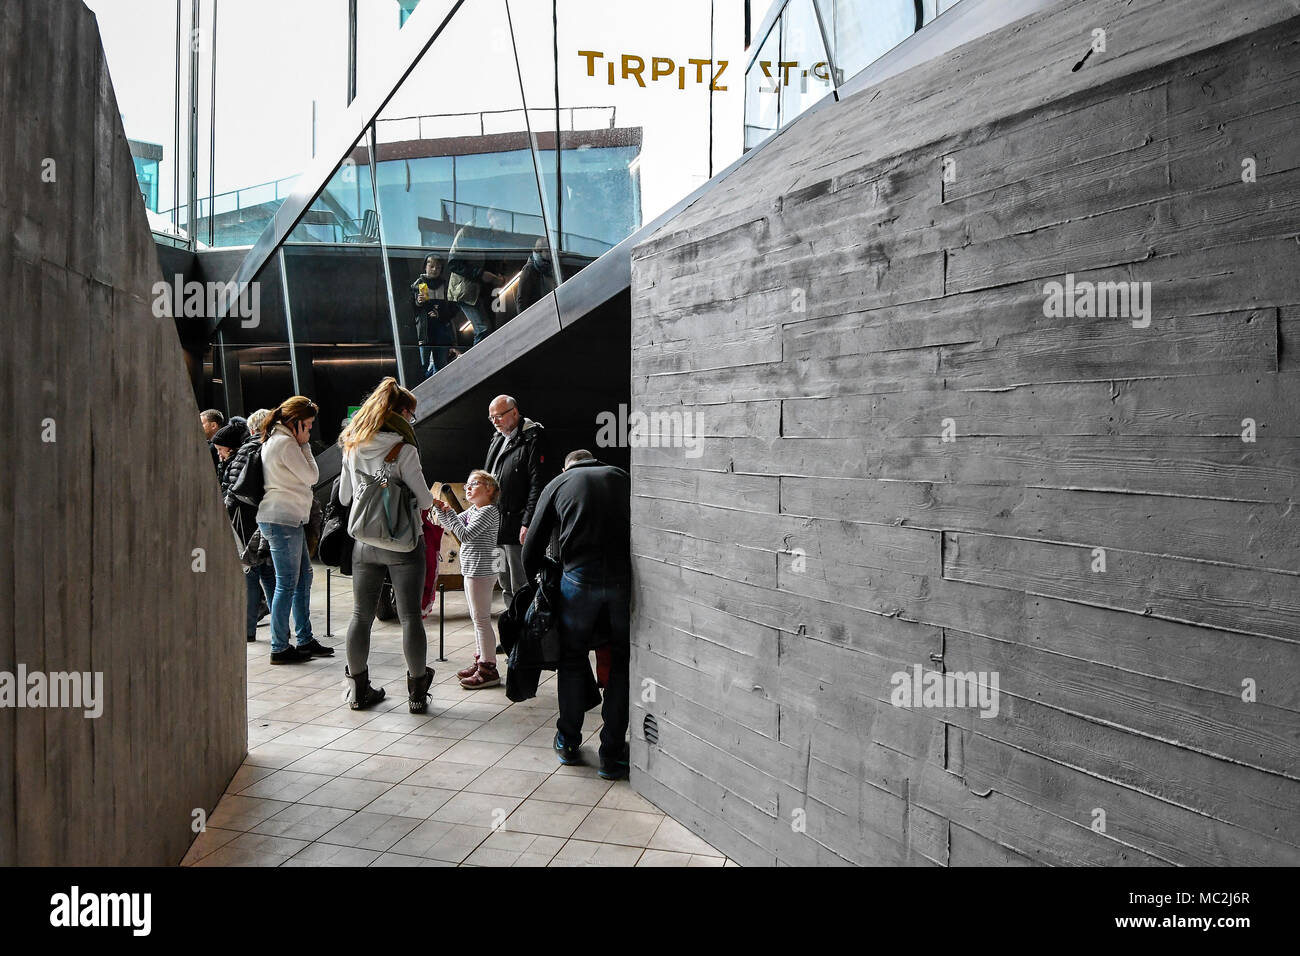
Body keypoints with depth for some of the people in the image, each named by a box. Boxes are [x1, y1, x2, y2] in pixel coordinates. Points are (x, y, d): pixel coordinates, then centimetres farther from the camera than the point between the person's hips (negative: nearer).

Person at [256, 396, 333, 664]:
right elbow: (311, 476, -11)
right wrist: (304, 444, -6)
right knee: (287, 584, -5)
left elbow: (305, 476, 21)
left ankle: (305, 639, 20)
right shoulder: (285, 443, -15)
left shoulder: (274, 440, 18)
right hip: (282, 520, -11)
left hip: (289, 520, 11)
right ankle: (279, 648, 1)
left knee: (304, 576, 14)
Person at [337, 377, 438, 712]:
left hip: (364, 543, 5)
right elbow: (423, 499, -11)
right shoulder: (403, 450, -13)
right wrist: (428, 498, 11)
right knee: (410, 616, 2)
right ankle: (416, 693, 9)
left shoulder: (352, 448, 5)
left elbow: (343, 497, 15)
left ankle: (359, 689, 22)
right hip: (403, 543, -5)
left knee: (361, 614, 13)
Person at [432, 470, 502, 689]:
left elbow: (466, 535, -21)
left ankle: (489, 669, -2)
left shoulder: (488, 511, -13)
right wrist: (441, 508, 5)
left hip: (481, 571, -10)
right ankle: (480, 661, 26)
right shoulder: (472, 510, 16)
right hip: (472, 570, 10)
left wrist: (450, 512, -16)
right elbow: (449, 525, 19)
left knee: (482, 620, -7)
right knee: (478, 619, 16)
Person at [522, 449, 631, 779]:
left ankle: (568, 742, 29)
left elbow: (533, 546, 14)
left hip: (580, 577, -1)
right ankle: (612, 754, 15)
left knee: (572, 659, 18)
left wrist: (535, 578, 30)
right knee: (622, 663, 12)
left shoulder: (557, 485, 17)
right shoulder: (622, 478, 21)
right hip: (626, 578, 1)